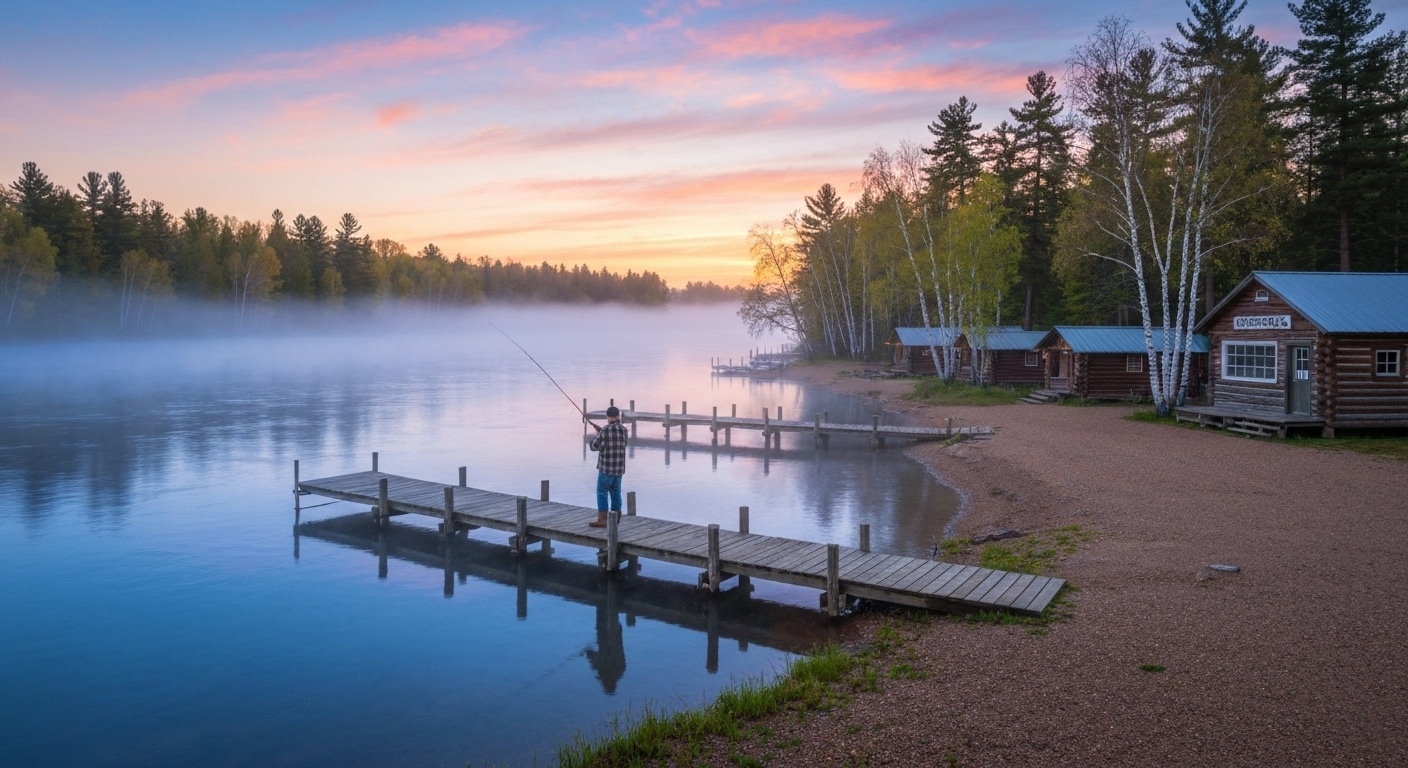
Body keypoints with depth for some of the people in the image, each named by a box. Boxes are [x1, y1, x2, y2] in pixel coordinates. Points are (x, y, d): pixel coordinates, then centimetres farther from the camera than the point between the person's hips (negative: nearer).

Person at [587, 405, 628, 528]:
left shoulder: (605, 430, -14)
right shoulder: (624, 430, 4)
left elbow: (594, 446, -7)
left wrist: (598, 434, 12)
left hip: (606, 468, -6)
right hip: (619, 468, 6)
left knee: (602, 493, 1)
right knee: (616, 492, 12)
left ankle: (602, 520, 1)